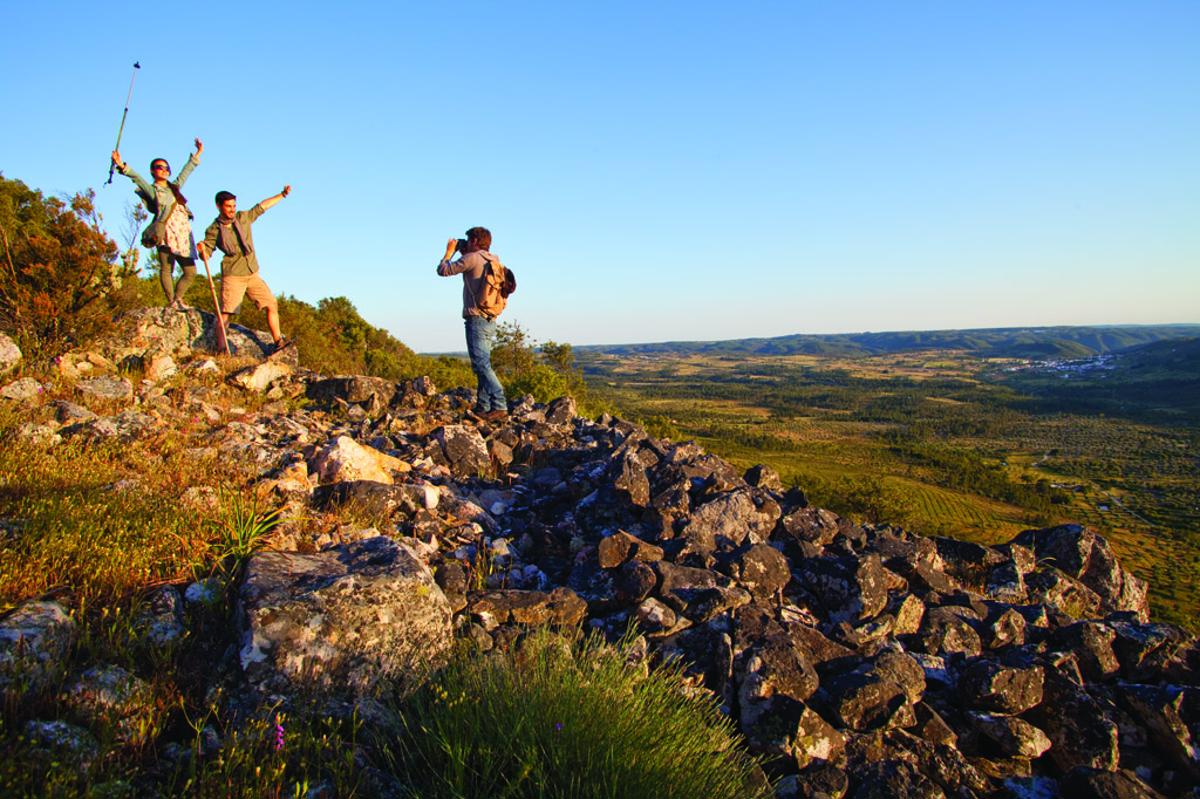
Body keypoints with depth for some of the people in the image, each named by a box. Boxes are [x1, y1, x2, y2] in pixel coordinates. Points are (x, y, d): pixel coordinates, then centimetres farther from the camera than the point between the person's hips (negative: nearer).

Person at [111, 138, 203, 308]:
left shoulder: (175, 186, 22)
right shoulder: (151, 190, 7)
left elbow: (186, 171, 29)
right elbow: (136, 177, -9)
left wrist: (197, 154, 34)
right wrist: (122, 166, -25)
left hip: (182, 235, 5)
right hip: (165, 235, -5)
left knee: (190, 272, 0)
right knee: (166, 269, -5)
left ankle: (178, 298, 16)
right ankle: (171, 301, 4)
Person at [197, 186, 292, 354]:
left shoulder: (244, 217, 6)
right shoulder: (214, 230, -3)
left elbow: (262, 206, 16)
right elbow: (207, 254, 0)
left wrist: (282, 194, 19)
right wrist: (202, 250, -23)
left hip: (253, 274, 5)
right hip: (232, 276, -5)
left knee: (271, 304, 1)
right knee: (226, 313, -10)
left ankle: (278, 341, 7)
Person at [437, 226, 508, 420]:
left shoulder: (472, 258, -9)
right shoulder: (493, 261, 14)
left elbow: (443, 270, -3)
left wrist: (450, 251, 13)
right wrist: (463, 253, 26)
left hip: (476, 319, -9)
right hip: (490, 320, 9)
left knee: (481, 364, -12)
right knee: (481, 364, 13)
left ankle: (499, 406, -19)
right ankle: (483, 406, 15)